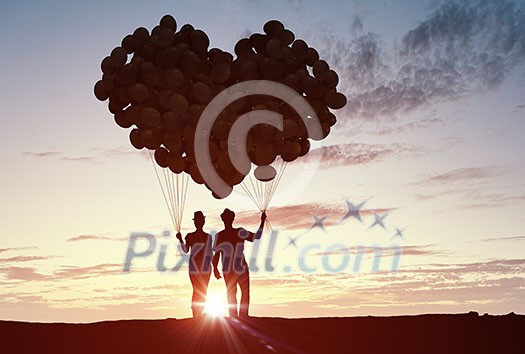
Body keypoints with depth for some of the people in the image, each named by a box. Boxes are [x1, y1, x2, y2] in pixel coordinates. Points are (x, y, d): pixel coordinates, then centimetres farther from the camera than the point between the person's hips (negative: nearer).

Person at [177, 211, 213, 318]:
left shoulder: (208, 236, 9)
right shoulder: (190, 236, 5)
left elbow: (210, 253, 11)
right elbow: (186, 250, -2)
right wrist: (180, 240, -16)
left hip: (205, 266, 2)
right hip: (194, 266, -2)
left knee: (203, 292, 1)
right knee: (197, 291, -8)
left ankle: (199, 315, 8)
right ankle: (195, 316, -3)